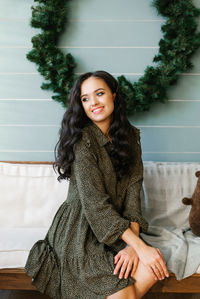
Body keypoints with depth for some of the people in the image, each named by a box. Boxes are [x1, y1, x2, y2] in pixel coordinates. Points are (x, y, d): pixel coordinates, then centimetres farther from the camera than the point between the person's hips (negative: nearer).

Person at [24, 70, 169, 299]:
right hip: (78, 230, -5)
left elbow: (133, 190, -4)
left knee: (150, 271, -20)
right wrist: (140, 246, -23)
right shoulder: (82, 140, -16)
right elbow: (95, 204, -21)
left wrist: (133, 245, -17)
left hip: (117, 229, 5)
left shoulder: (130, 136, 3)